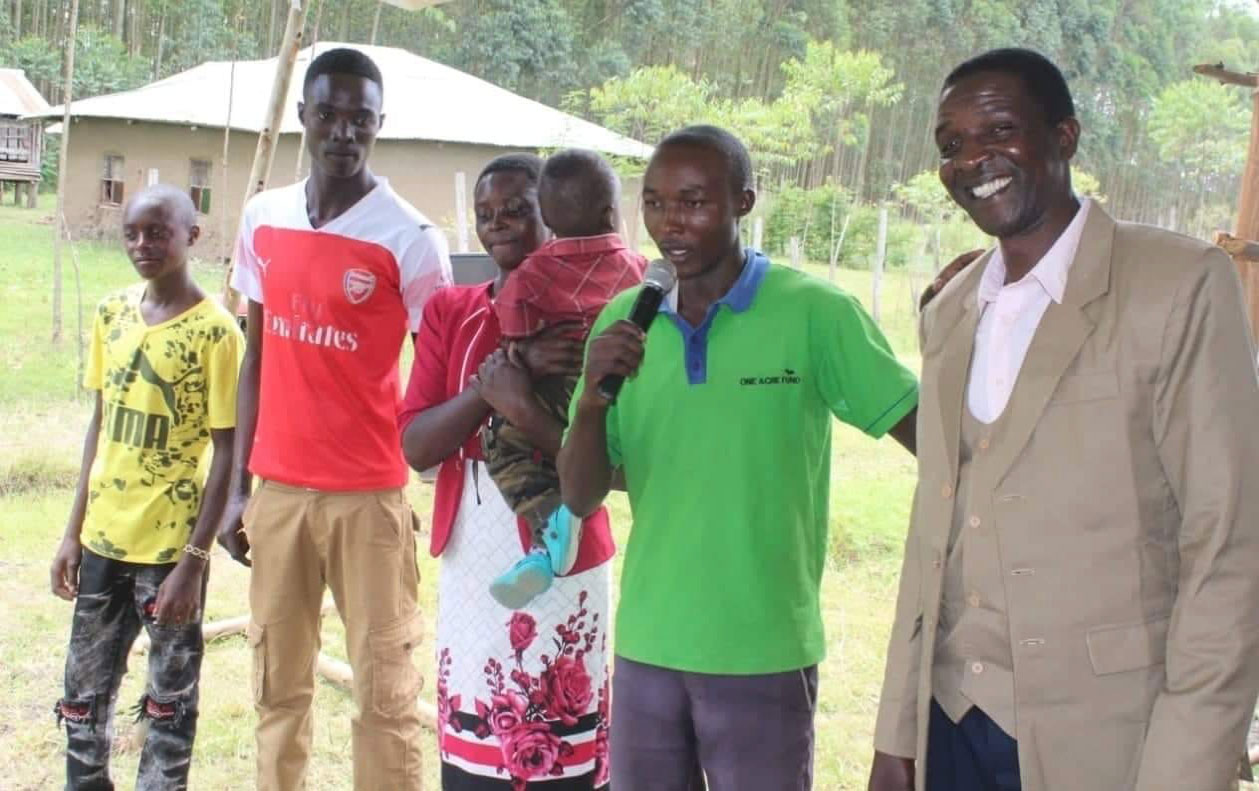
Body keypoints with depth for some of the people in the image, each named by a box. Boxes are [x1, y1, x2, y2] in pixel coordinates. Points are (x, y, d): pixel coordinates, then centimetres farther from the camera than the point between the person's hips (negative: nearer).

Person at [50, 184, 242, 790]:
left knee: (169, 700, 8)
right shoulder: (111, 314, 5)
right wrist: (74, 531, 11)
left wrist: (194, 559, -15)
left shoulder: (215, 330, -12)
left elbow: (226, 453, -11)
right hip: (103, 540, 6)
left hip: (170, 546, -5)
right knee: (83, 693, 15)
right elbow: (100, 424, 12)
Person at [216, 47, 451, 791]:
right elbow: (257, 360, 12)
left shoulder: (411, 239, -9)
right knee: (279, 683, 13)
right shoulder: (263, 219, 7)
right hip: (279, 488, 5)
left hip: (371, 494, -4)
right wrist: (238, 486, 9)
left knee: (385, 688, 2)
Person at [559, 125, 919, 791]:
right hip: (645, 647, 4)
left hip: (763, 655, -4)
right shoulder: (624, 320, 2)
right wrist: (592, 398, -15)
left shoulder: (814, 314, -11)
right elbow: (580, 498, 1)